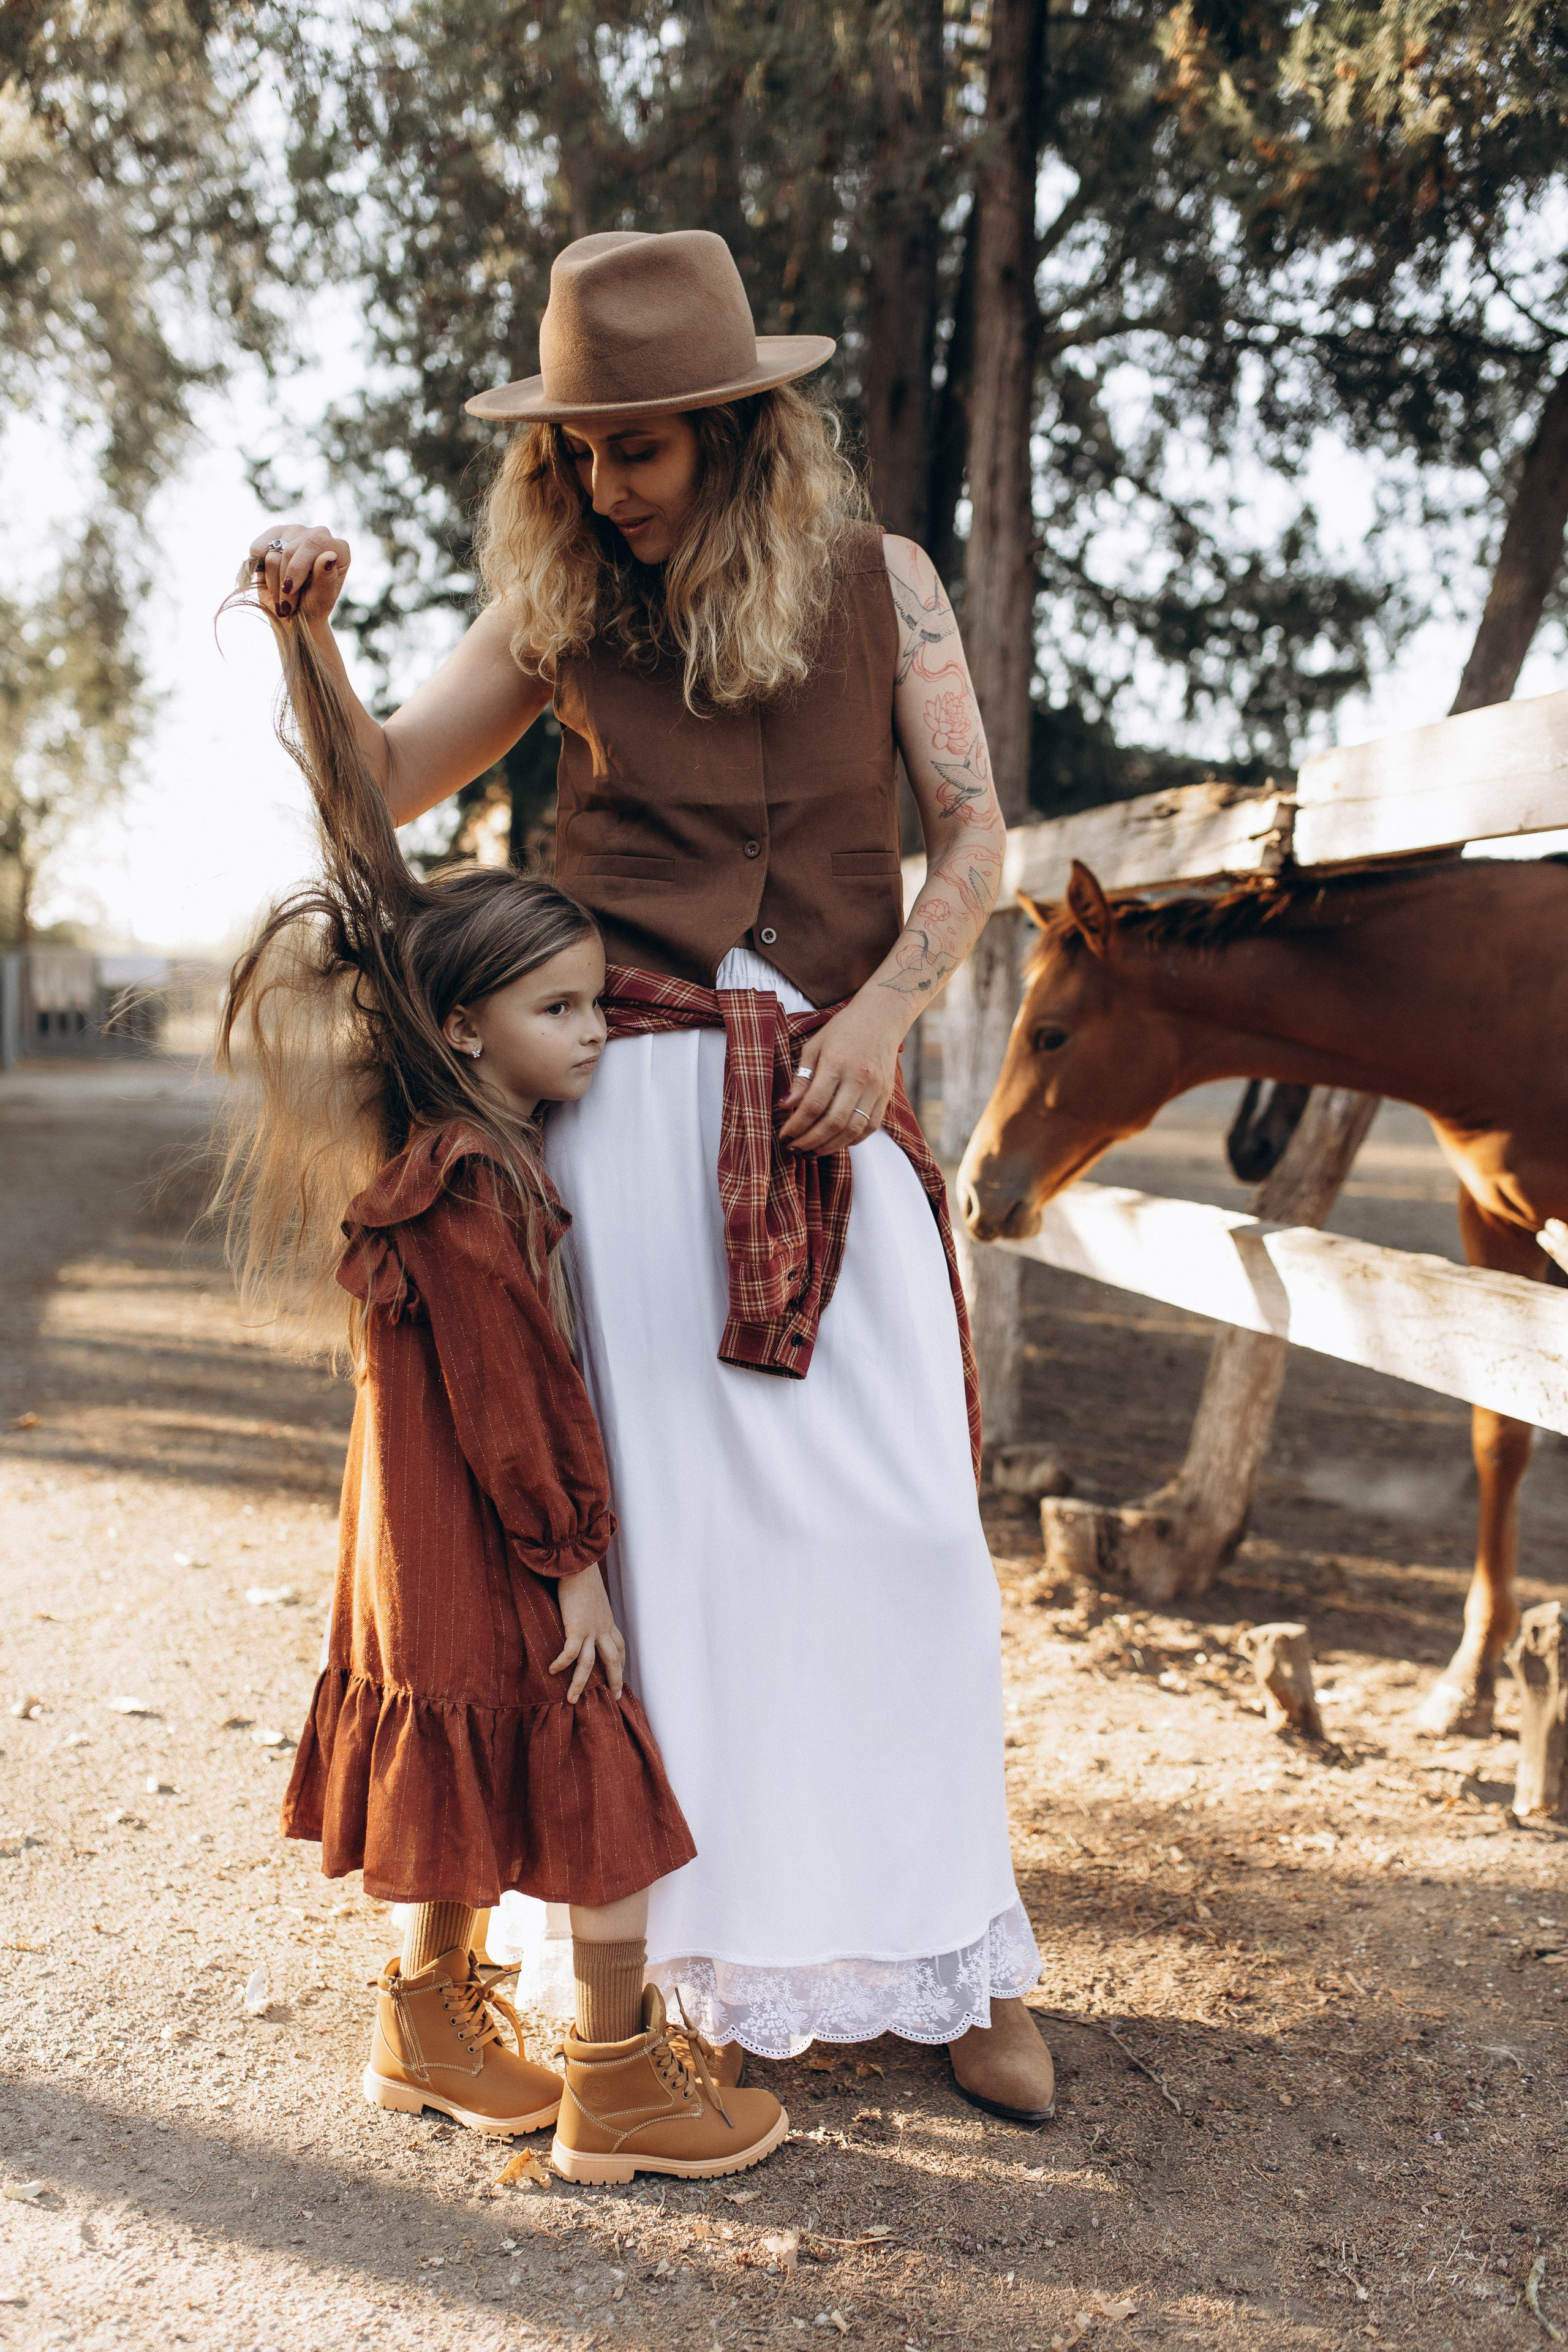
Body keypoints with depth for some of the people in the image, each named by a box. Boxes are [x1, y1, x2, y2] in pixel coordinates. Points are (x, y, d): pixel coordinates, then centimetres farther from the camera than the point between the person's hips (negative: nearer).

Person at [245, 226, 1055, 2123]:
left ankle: (943, 1953, 13)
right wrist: (307, 633, -7)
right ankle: (741, 1945, 13)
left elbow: (974, 834, 5)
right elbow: (377, 789, 10)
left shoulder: (877, 580, 6)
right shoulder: (565, 617, 7)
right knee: (682, 1513, -1)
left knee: (892, 1518, -1)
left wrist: (880, 1009, -9)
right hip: (635, 1096, 0)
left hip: (834, 1101, 1)